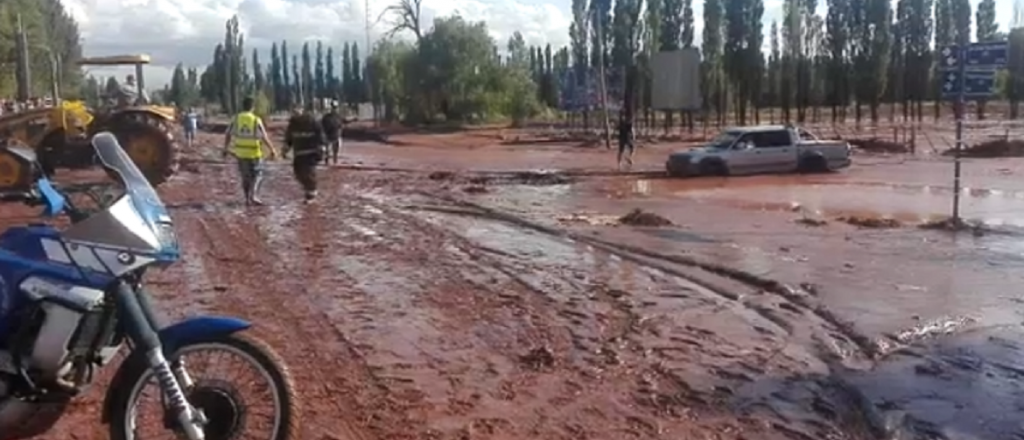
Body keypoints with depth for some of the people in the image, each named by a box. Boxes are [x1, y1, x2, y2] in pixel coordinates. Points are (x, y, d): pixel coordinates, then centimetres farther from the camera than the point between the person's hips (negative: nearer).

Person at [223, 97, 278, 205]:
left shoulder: (236, 119, -3)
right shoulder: (256, 120, -14)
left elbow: (228, 134, 2)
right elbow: (264, 137, -16)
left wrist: (226, 148, 14)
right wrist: (272, 150, -6)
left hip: (240, 152, 4)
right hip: (254, 153, -4)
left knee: (245, 176, 16)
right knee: (257, 174, 11)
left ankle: (248, 198, 20)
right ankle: (253, 195, -6)